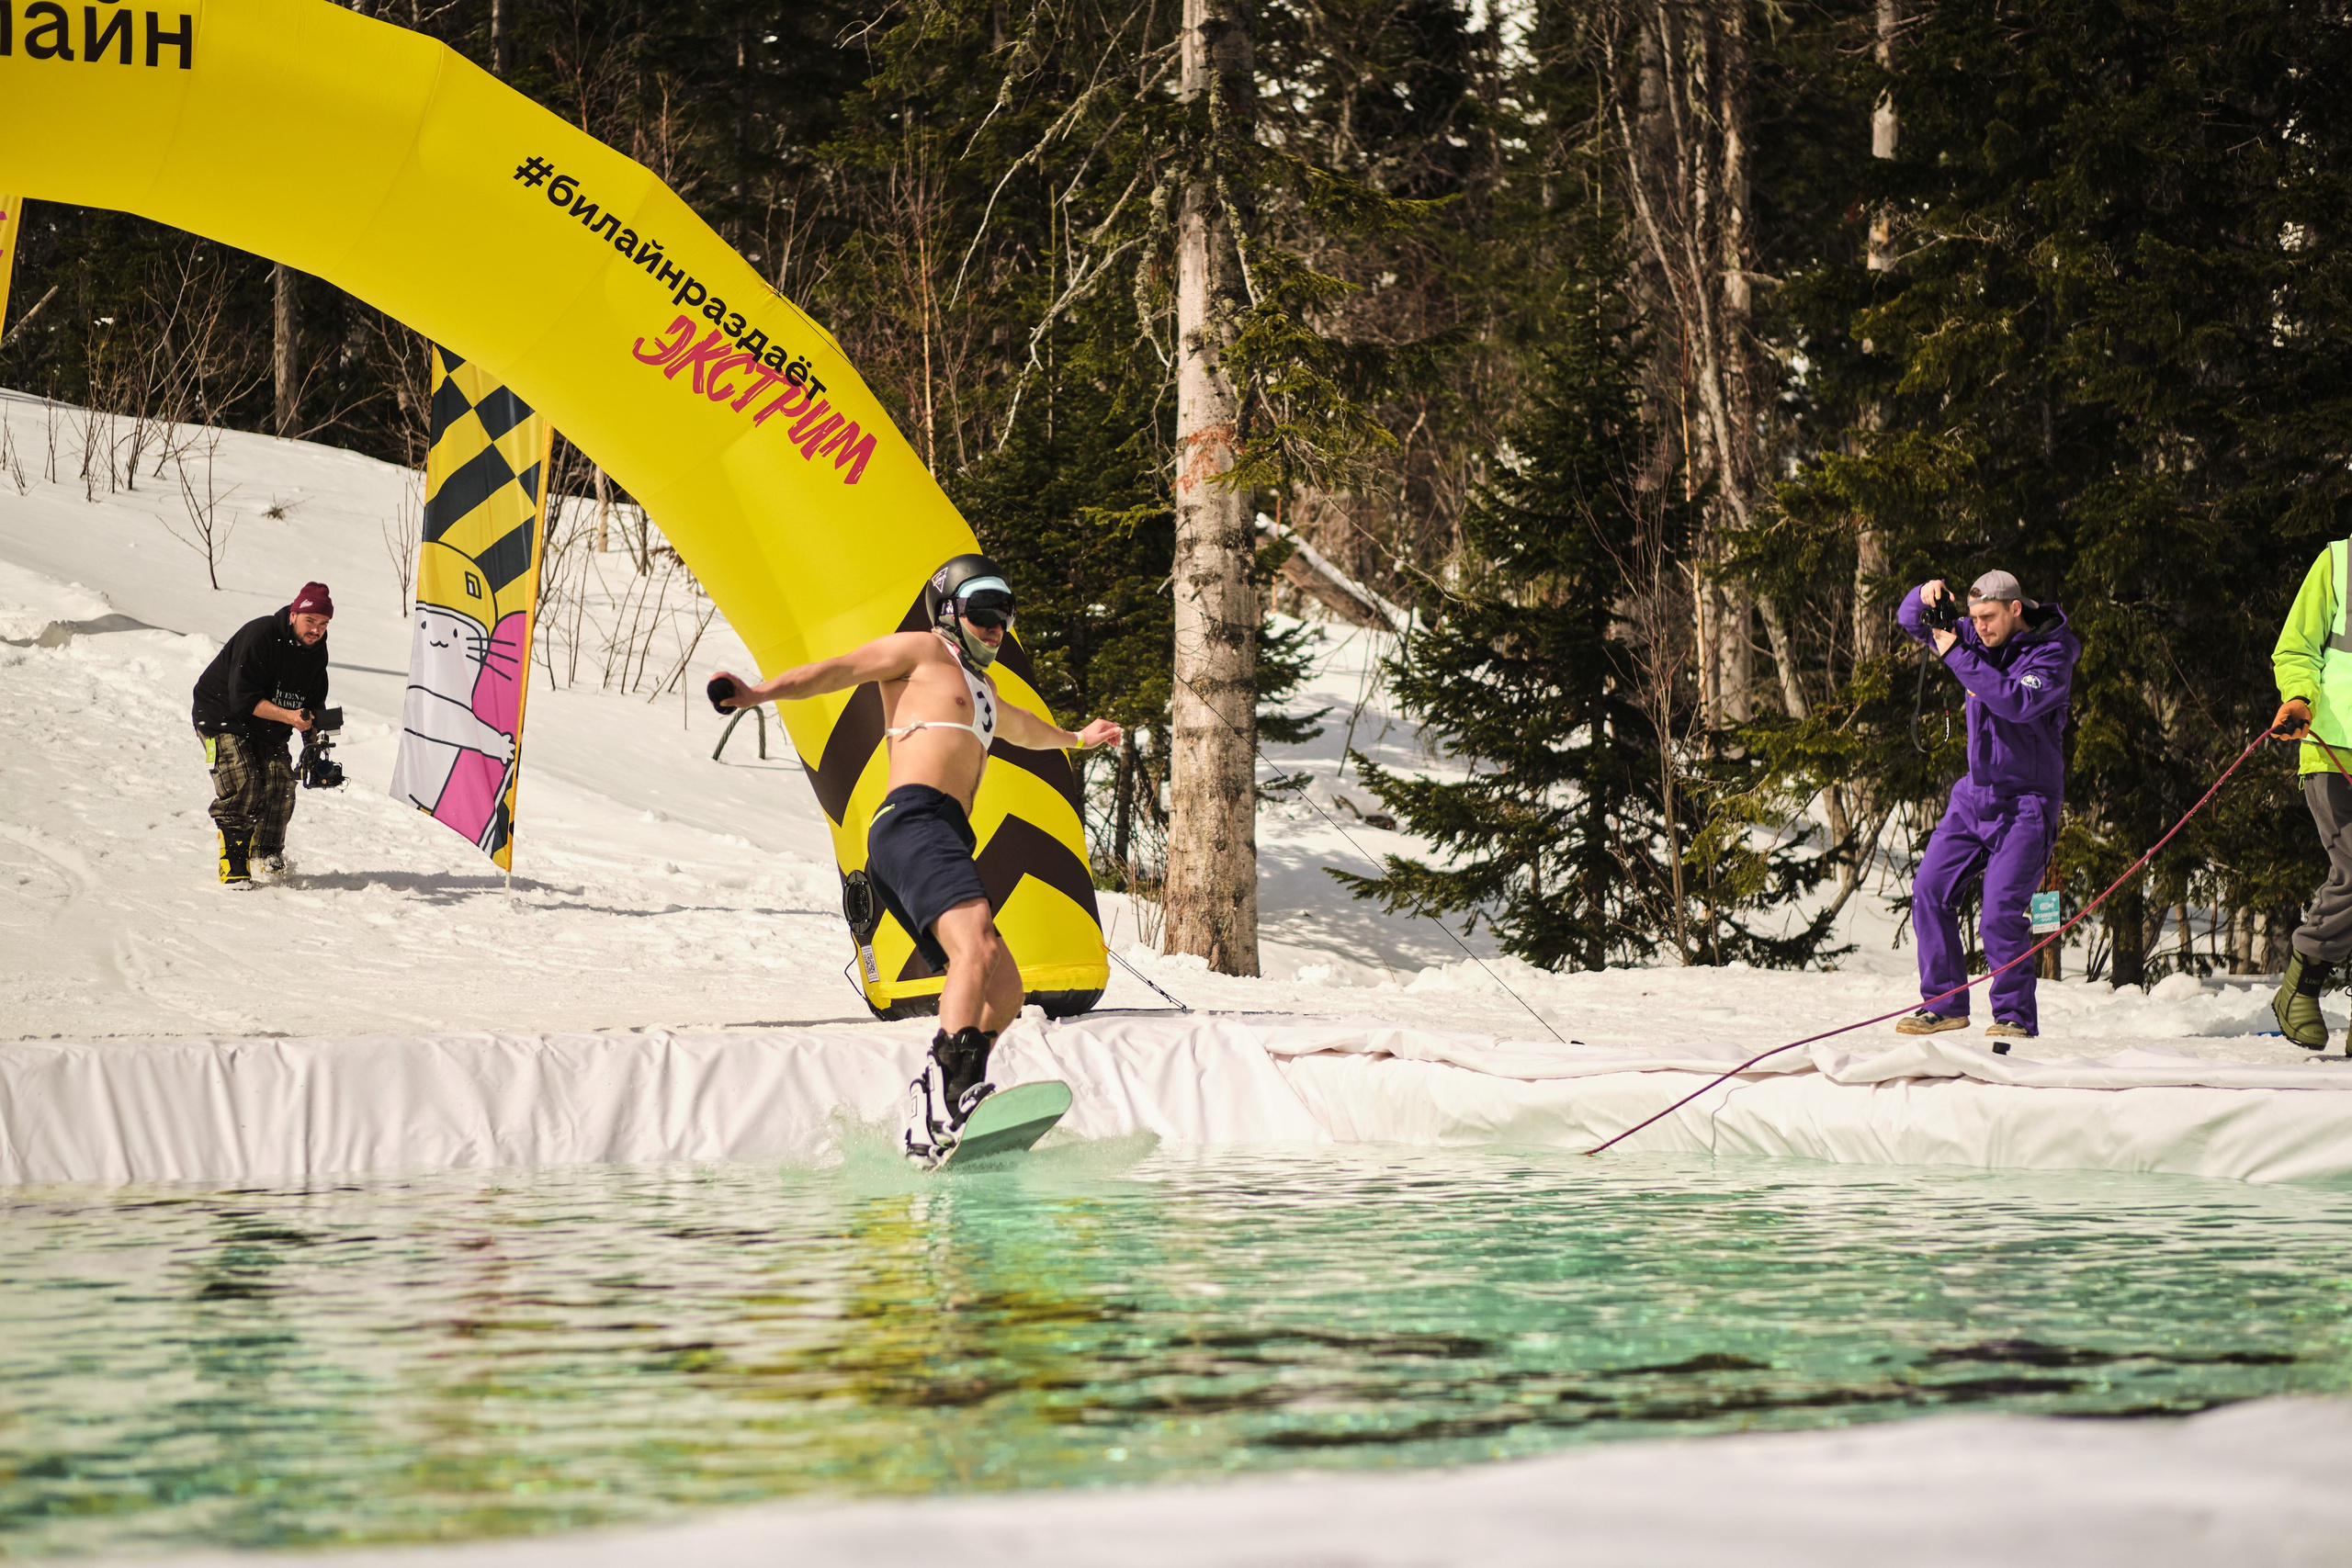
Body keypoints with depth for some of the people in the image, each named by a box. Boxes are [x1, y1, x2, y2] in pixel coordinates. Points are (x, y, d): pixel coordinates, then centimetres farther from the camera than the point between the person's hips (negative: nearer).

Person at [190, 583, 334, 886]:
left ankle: (268, 858, 12)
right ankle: (233, 863, -16)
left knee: (280, 785, -6)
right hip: (224, 717, -7)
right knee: (242, 783, -21)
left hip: (270, 728, 7)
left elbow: (314, 701, 7)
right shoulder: (258, 637, -28)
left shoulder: (316, 649, -4)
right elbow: (244, 700, -30)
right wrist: (288, 716, -40)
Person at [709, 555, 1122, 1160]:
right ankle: (949, 1096, -44)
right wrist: (759, 692, -18)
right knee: (977, 950, -30)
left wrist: (1074, 738, 76)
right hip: (914, 821, -10)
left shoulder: (980, 684, 35)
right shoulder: (921, 650, 9)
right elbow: (837, 671, -3)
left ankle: (932, 1109, -6)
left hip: (945, 843, 10)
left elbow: (1018, 726, 58)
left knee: (1003, 988, 2)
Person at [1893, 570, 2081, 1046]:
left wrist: (1957, 656, -27)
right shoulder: (1977, 638, 5)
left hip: (2025, 801, -7)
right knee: (1930, 889, 0)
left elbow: (2019, 702, -29)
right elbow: (1910, 622, 12)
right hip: (1975, 793, 7)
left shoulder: (2053, 653, -12)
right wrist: (1924, 596, -11)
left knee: (2001, 912, -16)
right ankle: (1944, 1003, 9)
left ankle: (2016, 1016, -4)